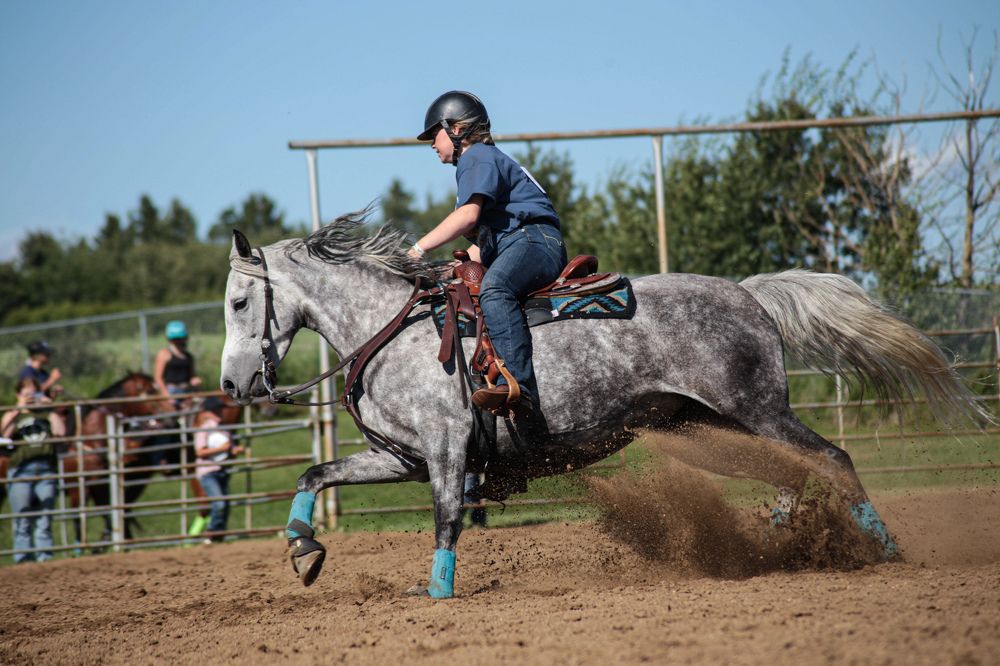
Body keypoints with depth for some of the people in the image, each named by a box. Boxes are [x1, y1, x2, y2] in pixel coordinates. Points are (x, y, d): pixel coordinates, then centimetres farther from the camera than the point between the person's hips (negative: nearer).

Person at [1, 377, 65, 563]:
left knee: (44, 518, 0)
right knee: (22, 519, -3)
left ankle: (45, 556, 2)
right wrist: (19, 409, -8)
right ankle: (23, 558, -3)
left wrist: (50, 408, 1)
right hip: (20, 470, -1)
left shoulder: (47, 414, 15)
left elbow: (60, 431, -2)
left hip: (46, 469, 1)